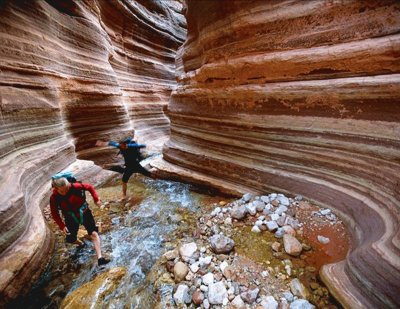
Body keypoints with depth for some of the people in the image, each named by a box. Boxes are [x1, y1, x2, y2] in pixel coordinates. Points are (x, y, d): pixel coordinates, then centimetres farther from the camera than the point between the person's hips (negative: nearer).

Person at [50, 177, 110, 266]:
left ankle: (100, 258, -15)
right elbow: (54, 213, -6)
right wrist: (62, 226, -10)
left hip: (84, 213, -2)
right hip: (71, 218, 3)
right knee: (71, 239, 14)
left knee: (94, 233, -15)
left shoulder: (75, 186, -26)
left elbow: (90, 187, -9)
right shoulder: (54, 198, -19)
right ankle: (81, 244, 52)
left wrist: (96, 199, -17)